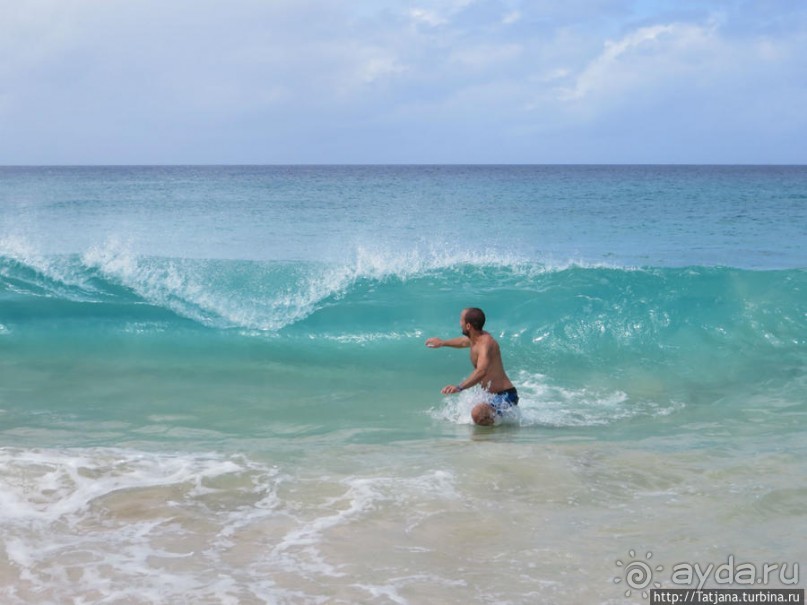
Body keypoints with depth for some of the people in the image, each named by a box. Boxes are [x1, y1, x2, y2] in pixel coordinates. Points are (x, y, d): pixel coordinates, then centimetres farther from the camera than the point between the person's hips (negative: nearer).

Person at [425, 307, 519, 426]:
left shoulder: (485, 343, -24)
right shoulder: (475, 338, 7)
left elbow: (481, 372, -41)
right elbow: (463, 341, 35)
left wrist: (459, 387, -52)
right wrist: (442, 343, 48)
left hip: (505, 396, -11)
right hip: (494, 395, 11)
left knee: (478, 414, -36)